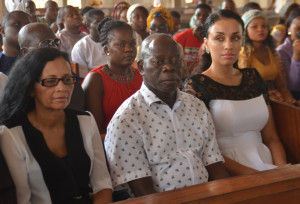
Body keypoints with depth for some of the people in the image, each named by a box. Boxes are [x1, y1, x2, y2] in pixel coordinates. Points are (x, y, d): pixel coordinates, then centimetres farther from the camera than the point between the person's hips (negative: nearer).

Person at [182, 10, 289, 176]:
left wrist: (283, 169, -6)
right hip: (228, 174, -5)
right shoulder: (195, 85, -4)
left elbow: (271, 138, 13)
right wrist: (253, 175, -19)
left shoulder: (253, 77, 13)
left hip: (267, 166, 5)